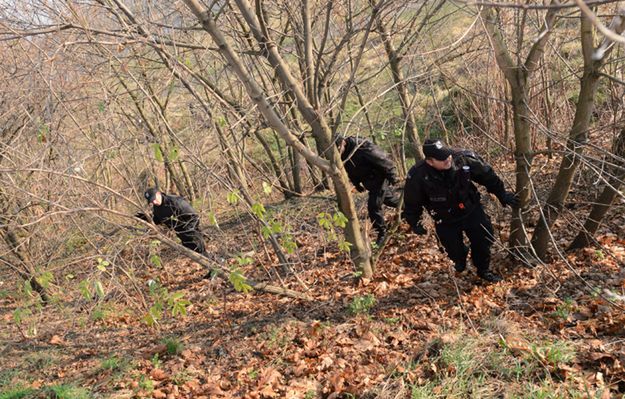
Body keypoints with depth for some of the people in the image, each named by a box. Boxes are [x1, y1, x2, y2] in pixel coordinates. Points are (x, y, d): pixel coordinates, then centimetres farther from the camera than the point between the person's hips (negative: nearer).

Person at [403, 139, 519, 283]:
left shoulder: (464, 159, -25)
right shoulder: (418, 176, -29)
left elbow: (487, 176, -7)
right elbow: (412, 203, -10)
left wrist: (502, 194, 1)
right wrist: (415, 223, -7)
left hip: (471, 210, 1)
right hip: (446, 220, -1)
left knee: (485, 238, 4)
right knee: (455, 250, 9)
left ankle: (483, 270, 32)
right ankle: (460, 263, 47)